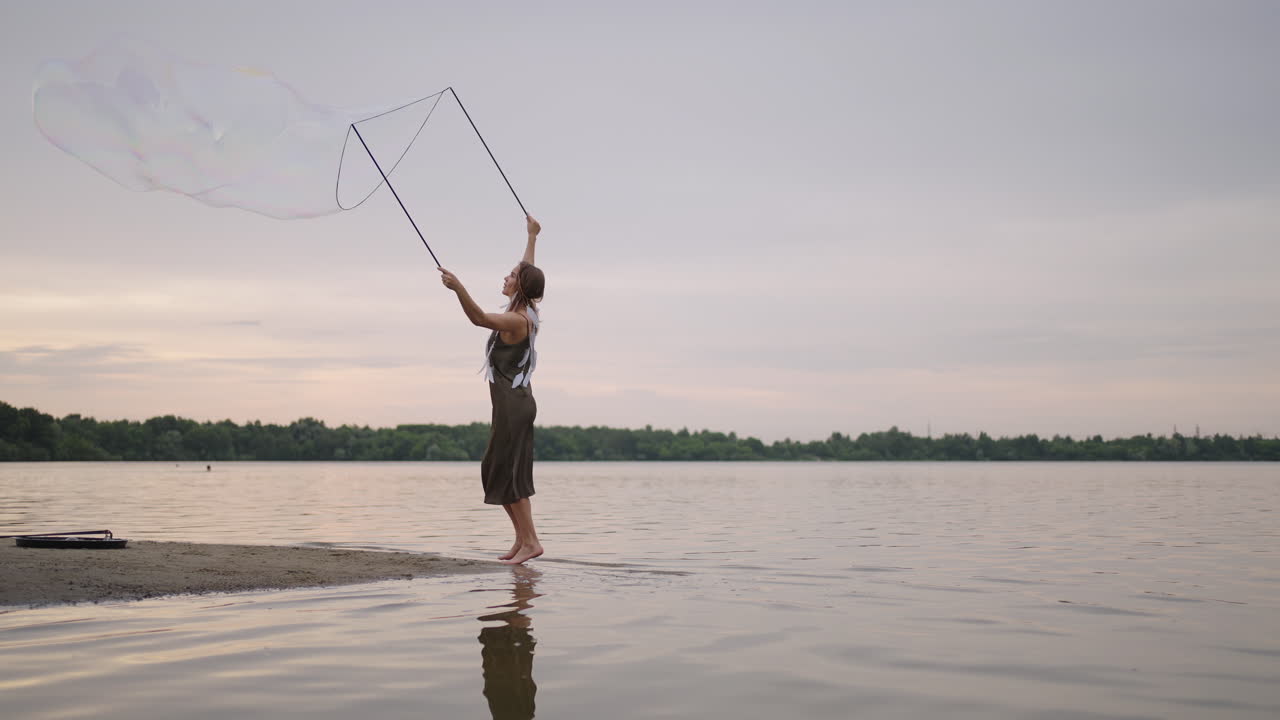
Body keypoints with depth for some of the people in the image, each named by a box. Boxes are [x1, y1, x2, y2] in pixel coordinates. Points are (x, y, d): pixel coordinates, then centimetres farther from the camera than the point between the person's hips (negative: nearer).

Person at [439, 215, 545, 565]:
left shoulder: (516, 320, -17)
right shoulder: (529, 312, 9)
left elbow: (479, 318, -34)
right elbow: (528, 273, 25)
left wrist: (458, 288, -46)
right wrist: (531, 237, 36)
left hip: (512, 403, -10)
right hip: (518, 401, 10)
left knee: (505, 471, -8)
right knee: (501, 471, 12)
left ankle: (530, 541, -7)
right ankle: (523, 539, 15)